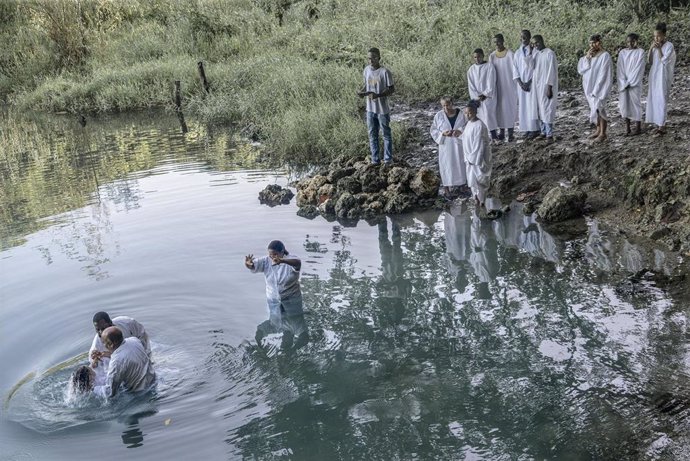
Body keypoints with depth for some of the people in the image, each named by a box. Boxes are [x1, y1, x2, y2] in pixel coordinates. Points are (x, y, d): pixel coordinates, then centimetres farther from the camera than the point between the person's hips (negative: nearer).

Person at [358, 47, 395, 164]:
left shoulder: (385, 72, -16)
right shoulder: (366, 70, 2)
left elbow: (391, 89, -13)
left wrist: (378, 95, -28)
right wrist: (362, 92, -7)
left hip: (382, 109, -6)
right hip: (370, 108, 6)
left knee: (386, 134, 8)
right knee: (372, 135, 12)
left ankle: (387, 160, 18)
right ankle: (375, 160, 22)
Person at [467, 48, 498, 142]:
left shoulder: (489, 67, -2)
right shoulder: (471, 69, 8)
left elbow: (491, 83, -6)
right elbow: (471, 85, 4)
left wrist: (485, 95, -11)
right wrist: (477, 96, -7)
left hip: (488, 96, -3)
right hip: (476, 97, 3)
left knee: (488, 113, -13)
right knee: (478, 115, -4)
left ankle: (494, 135, -12)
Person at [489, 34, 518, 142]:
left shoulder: (510, 54, -5)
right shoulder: (492, 56, 4)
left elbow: (514, 69, -5)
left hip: (509, 86, -3)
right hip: (498, 87, 3)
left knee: (510, 107, -1)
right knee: (499, 108, 4)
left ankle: (510, 133, 1)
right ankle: (501, 132, 11)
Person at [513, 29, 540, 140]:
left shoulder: (534, 52, -2)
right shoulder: (517, 53, 10)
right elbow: (515, 70, 6)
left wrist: (529, 82, -13)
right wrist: (520, 83, -7)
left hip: (532, 83, -4)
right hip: (521, 83, 4)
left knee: (532, 105, -7)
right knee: (523, 106, 2)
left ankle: (535, 129, -5)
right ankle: (527, 129, 6)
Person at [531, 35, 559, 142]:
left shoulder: (550, 53, -11)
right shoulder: (535, 54, 12)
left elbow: (552, 71, -14)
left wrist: (549, 88, -17)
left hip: (546, 86, -7)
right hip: (537, 85, 7)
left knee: (547, 109, -7)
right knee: (540, 109, 8)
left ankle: (549, 135, -4)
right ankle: (544, 132, 15)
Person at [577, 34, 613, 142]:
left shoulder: (605, 56, -13)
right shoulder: (590, 55, 9)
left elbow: (604, 75, -16)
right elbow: (580, 69, 3)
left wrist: (596, 90, -19)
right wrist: (587, 57, -11)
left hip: (600, 88, -7)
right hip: (590, 87, 7)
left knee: (599, 108, -8)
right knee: (595, 108, 12)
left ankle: (603, 133, -2)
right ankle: (598, 130, 22)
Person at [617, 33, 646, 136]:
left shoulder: (640, 52, -3)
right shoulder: (622, 53, 6)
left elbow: (639, 68, -8)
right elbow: (620, 69, 2)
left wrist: (630, 82, -11)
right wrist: (623, 83, -9)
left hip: (635, 83, -3)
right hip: (623, 83, 3)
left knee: (635, 103, -2)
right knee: (624, 104, 1)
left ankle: (638, 128, 6)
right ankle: (627, 128, 7)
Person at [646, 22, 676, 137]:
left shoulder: (669, 46, -9)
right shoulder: (656, 46, 10)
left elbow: (664, 60, -16)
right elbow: (649, 61, 7)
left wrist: (658, 49, -15)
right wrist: (651, 48, -5)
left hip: (663, 77, -7)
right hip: (654, 76, 7)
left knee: (661, 100, -9)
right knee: (654, 100, 6)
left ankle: (662, 126, -7)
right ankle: (659, 124, 13)